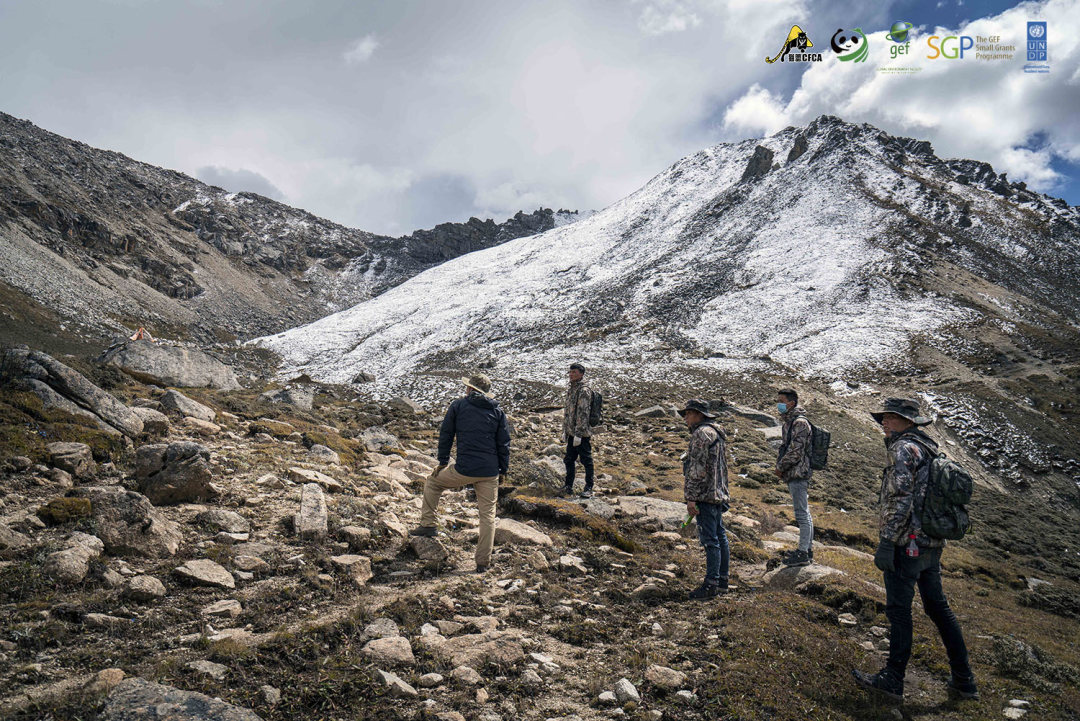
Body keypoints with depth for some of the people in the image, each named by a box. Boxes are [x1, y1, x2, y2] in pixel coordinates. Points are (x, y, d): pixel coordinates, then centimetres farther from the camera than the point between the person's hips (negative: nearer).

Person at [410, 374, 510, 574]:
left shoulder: (458, 405, 3)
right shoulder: (497, 411, 9)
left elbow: (445, 435, 5)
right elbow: (504, 444, 8)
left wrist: (443, 462, 14)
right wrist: (503, 470, 16)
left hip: (464, 470, -2)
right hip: (490, 473, 2)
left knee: (432, 481, 24)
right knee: (488, 515, 10)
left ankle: (427, 524, 24)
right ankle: (483, 563, 11)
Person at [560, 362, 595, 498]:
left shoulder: (584, 391, -14)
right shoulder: (570, 390, 14)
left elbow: (583, 414, -19)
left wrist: (578, 434, -21)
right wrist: (565, 430, 18)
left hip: (582, 434, -9)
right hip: (571, 433, 9)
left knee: (586, 461, 2)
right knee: (569, 460, 14)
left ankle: (589, 488, 11)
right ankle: (568, 487, 25)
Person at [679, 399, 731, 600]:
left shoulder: (702, 433, -14)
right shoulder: (717, 433, 19)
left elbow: (698, 468, -20)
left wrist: (691, 498, -19)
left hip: (705, 495, -11)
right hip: (719, 494, 11)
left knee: (710, 540, -7)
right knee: (720, 537, 13)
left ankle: (711, 584, -3)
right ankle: (722, 581, 20)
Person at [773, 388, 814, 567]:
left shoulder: (800, 422, -14)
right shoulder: (788, 422, 16)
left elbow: (795, 451, -20)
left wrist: (780, 467, -11)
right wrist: (779, 467, 10)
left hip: (798, 473, -10)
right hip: (793, 475, 10)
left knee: (802, 513, -7)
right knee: (803, 513, 15)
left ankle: (803, 553, -4)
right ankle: (808, 549, 22)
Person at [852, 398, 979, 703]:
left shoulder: (903, 449, -14)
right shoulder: (929, 450, 15)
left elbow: (901, 499, -22)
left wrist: (886, 543, -21)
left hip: (907, 543, -9)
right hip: (932, 544, 9)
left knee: (899, 609, -1)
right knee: (938, 607, 17)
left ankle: (892, 680, 8)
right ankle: (964, 680, 24)